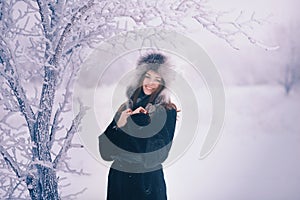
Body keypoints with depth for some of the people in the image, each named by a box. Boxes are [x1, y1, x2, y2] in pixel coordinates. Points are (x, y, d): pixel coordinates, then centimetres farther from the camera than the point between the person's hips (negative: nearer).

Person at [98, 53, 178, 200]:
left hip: (148, 181, -4)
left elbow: (156, 154, -14)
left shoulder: (168, 111, -5)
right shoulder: (126, 107, 6)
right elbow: (105, 149, 3)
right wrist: (119, 125, -13)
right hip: (118, 178, 4)